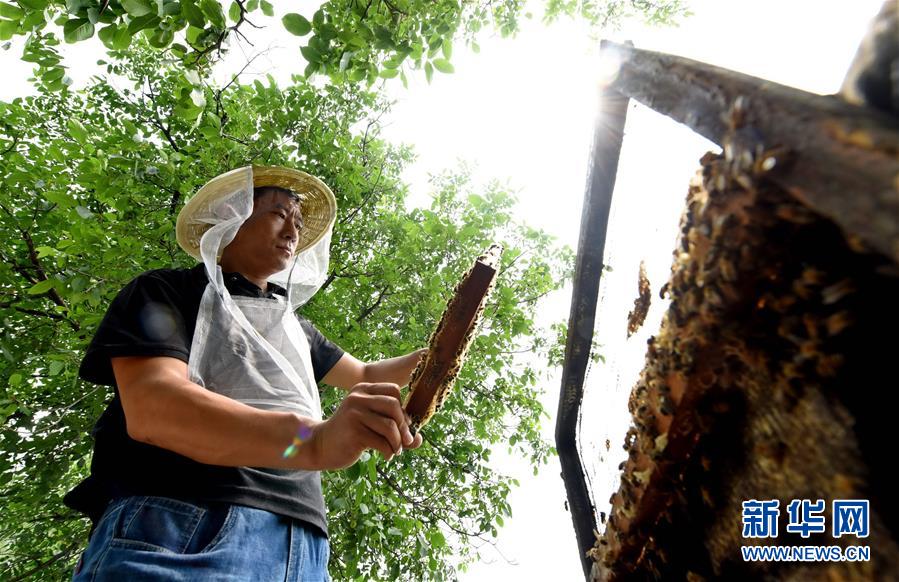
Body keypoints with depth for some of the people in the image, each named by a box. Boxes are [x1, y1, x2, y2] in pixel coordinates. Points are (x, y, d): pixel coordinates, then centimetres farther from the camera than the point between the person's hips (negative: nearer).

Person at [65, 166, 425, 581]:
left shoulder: (294, 325, 24)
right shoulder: (167, 292, 4)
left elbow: (365, 376, 37)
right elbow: (150, 407, -15)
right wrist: (314, 439, -31)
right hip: (180, 532, -5)